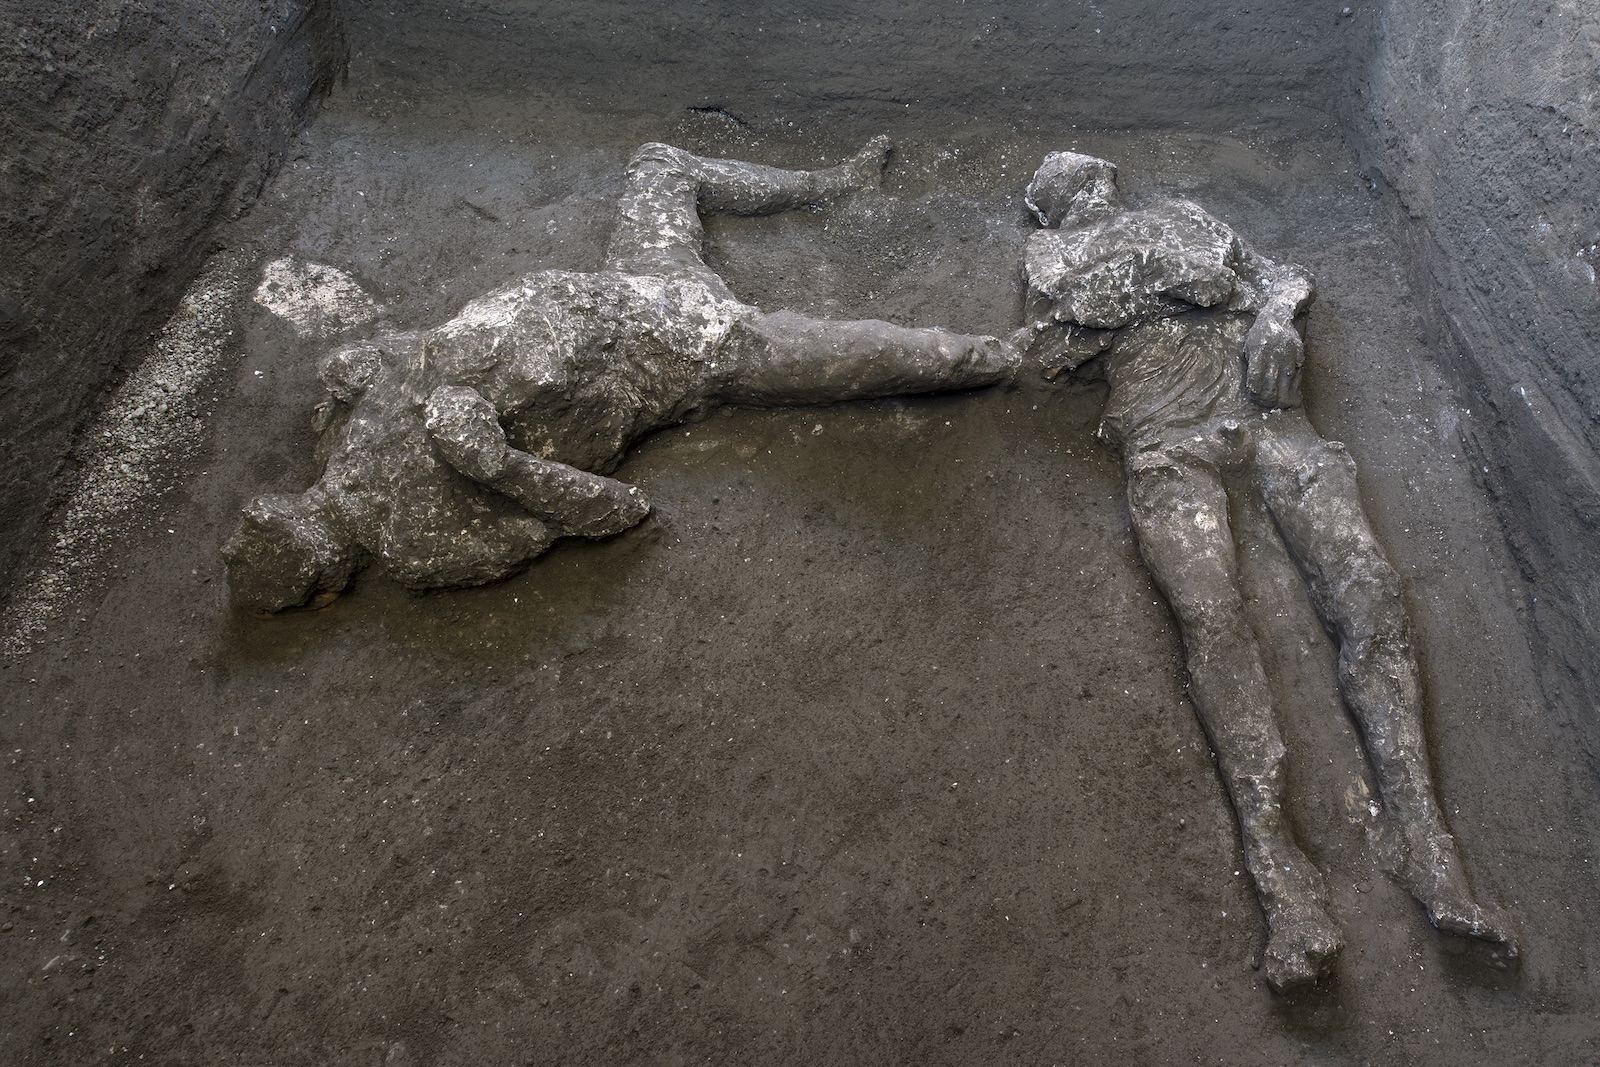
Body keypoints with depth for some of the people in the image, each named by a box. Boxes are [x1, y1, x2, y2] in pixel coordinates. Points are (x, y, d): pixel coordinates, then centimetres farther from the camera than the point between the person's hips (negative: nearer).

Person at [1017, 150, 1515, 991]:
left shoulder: (1182, 220, 34)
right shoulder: (1056, 256, 29)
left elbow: (1283, 275, 28)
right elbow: (1044, 354, 17)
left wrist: (1276, 316, 5)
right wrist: (1113, 323, 0)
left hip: (1259, 409, 3)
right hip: (1164, 438, -3)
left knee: (1367, 587, -20)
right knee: (1210, 615, -28)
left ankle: (1430, 850, -27)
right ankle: (1282, 878, -37)